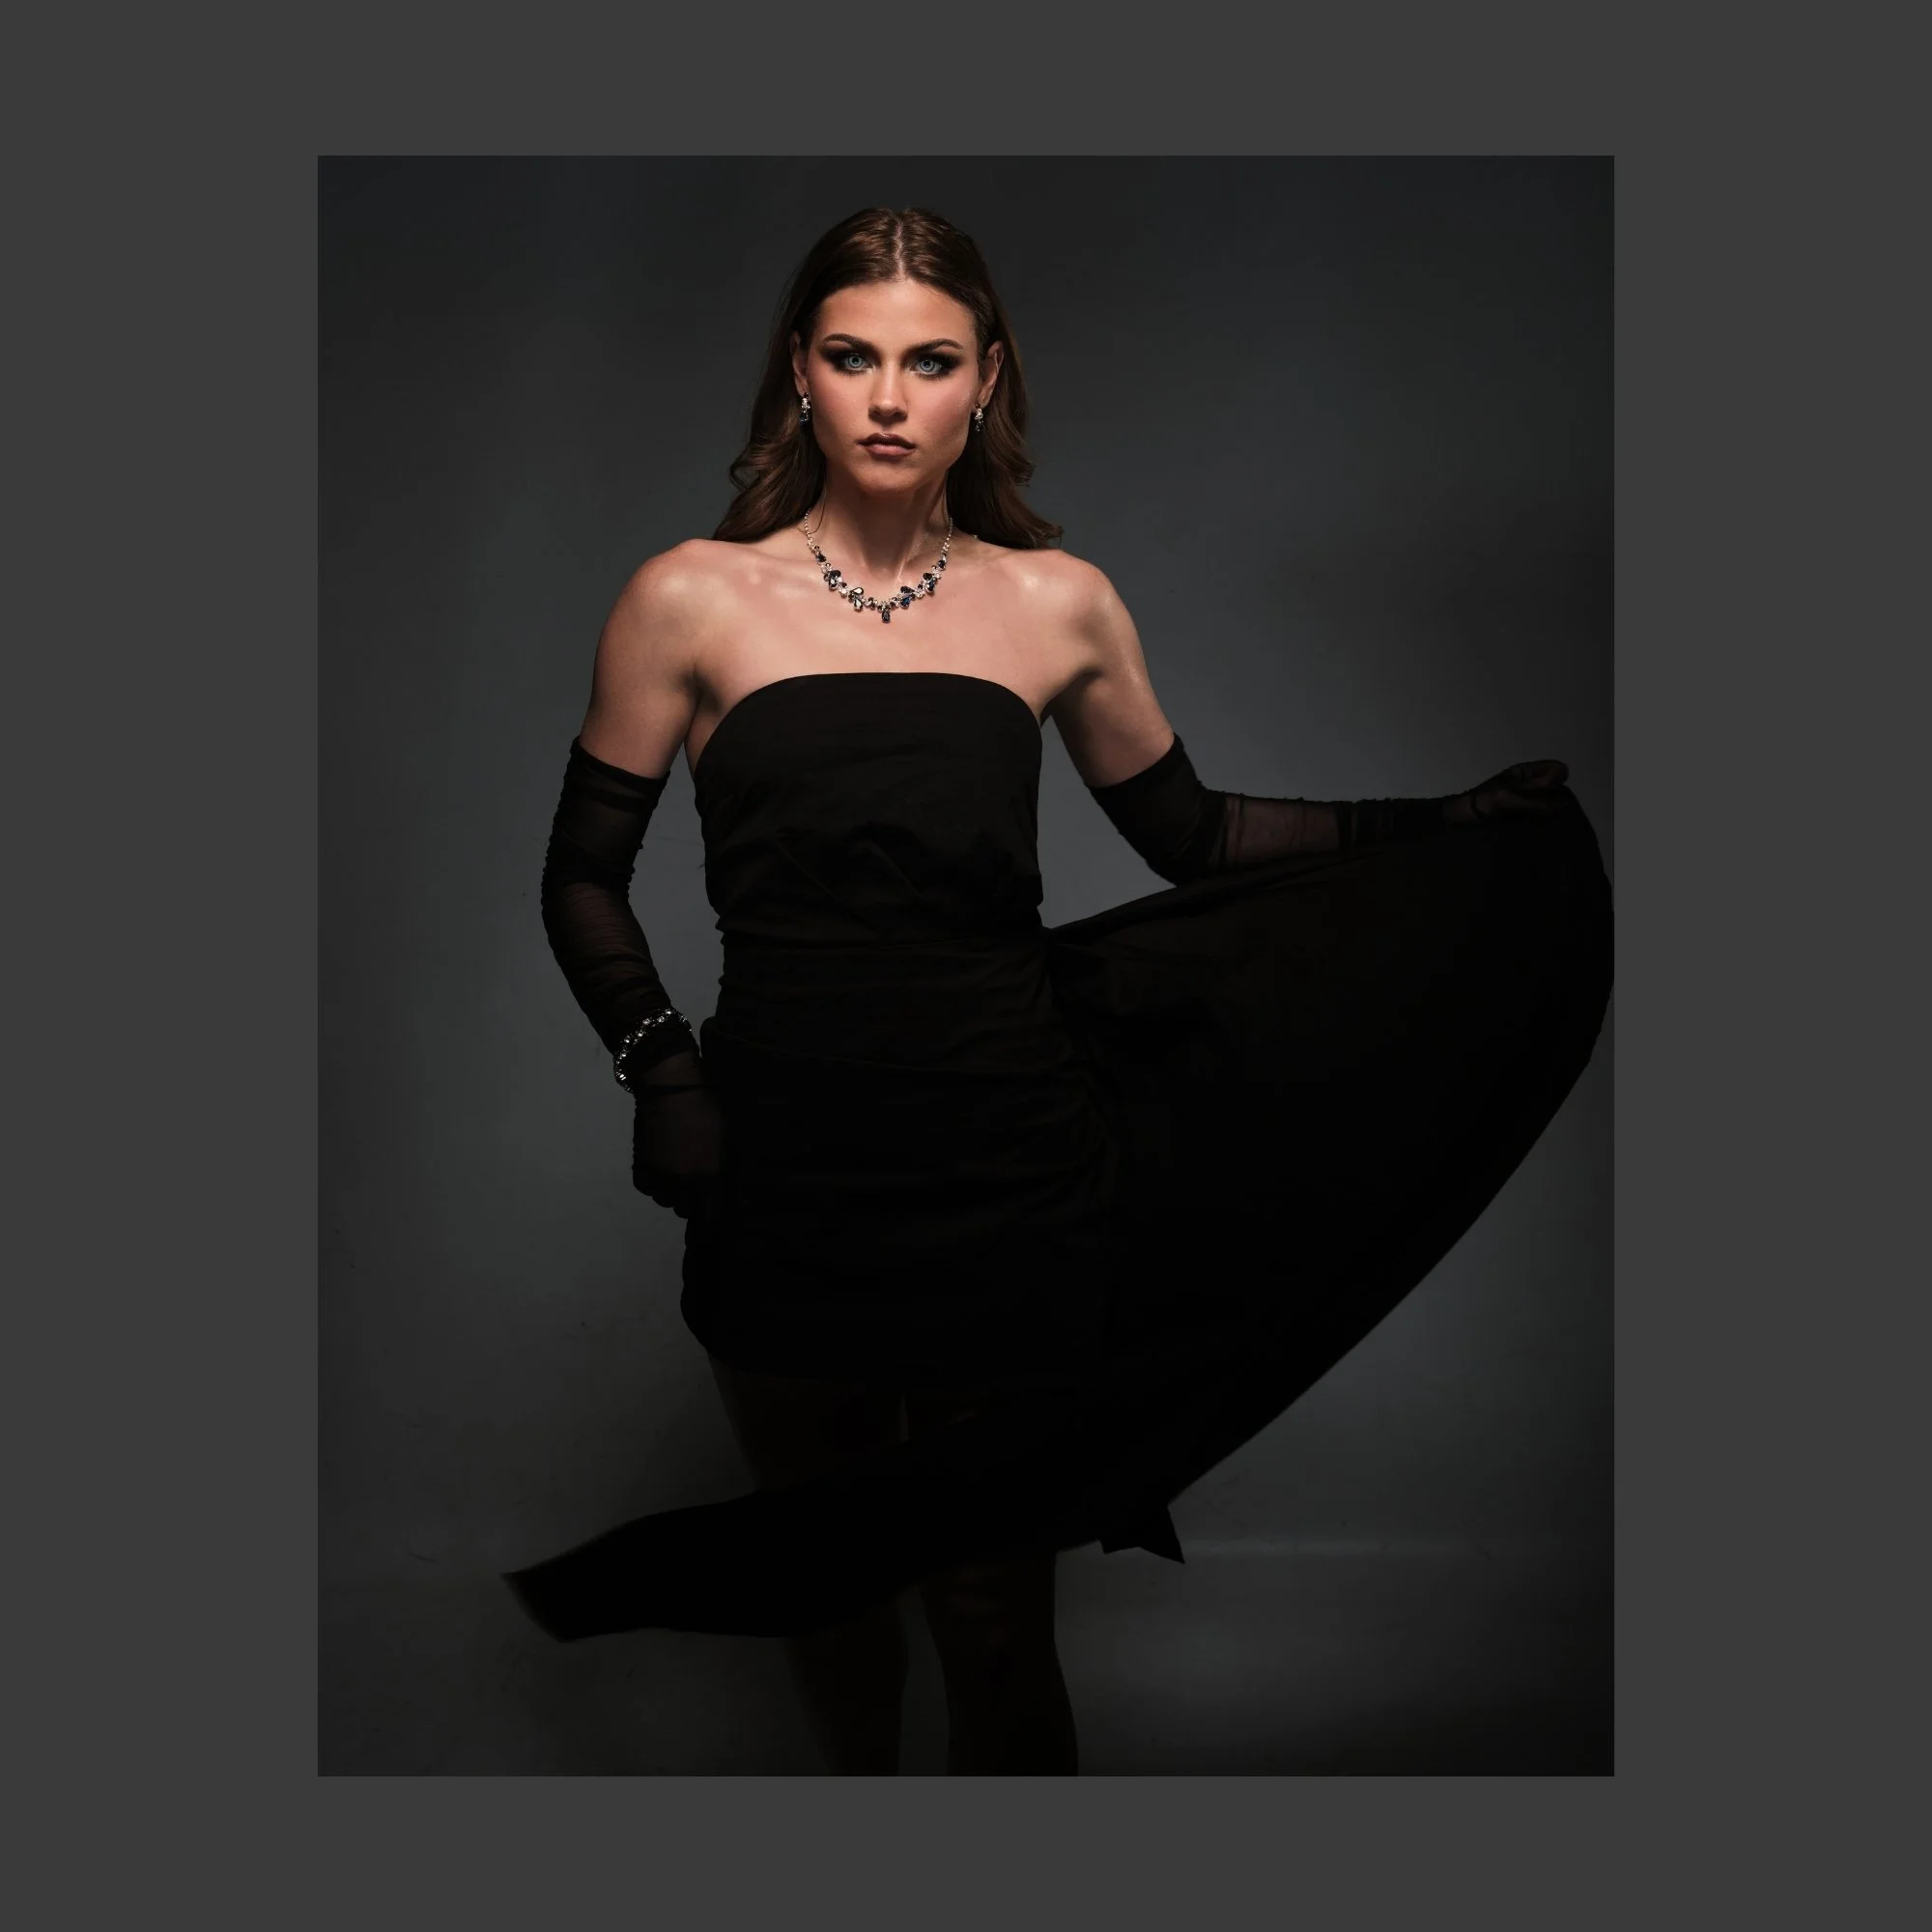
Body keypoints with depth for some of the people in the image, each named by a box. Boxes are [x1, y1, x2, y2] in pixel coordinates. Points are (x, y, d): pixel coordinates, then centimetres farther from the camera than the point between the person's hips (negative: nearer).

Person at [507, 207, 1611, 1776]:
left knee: (993, 1613, 7)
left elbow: (1192, 837, 14)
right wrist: (659, 1066, -9)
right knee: (823, 1573, 20)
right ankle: (856, 1770, 50)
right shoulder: (695, 600, 0)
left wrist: (1446, 827, 9)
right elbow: (583, 878, 5)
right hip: (783, 1169, 1)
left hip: (1007, 1166, 0)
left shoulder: (1057, 604, 4)